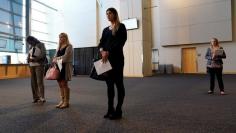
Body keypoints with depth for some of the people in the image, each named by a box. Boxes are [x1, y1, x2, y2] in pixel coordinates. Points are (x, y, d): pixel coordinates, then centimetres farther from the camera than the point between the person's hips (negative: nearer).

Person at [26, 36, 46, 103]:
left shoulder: (41, 45, 3)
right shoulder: (30, 47, 17)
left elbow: (43, 55, -6)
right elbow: (29, 55, 19)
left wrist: (36, 59, -16)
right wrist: (29, 59, -2)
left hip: (39, 65, -5)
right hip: (32, 65, 5)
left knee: (39, 81, -11)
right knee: (33, 82, 3)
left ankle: (42, 97, -10)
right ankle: (35, 97, 9)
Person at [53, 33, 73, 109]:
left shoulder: (69, 46, -1)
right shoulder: (59, 47, 21)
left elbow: (65, 57, -12)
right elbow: (55, 57, 15)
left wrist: (57, 59, -3)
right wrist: (55, 60, -6)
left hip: (65, 67, -7)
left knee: (64, 84, -7)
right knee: (60, 84, 5)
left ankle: (66, 102, 2)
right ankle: (62, 100, 14)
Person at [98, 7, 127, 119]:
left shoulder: (121, 27, 3)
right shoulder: (106, 30, 20)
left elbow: (120, 42, -11)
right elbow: (101, 43, 10)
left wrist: (108, 52, -21)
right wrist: (102, 51, -12)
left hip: (117, 58, -6)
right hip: (106, 59, 6)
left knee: (118, 83, 0)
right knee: (109, 84, 7)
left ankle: (118, 111, 7)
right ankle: (110, 109, 16)